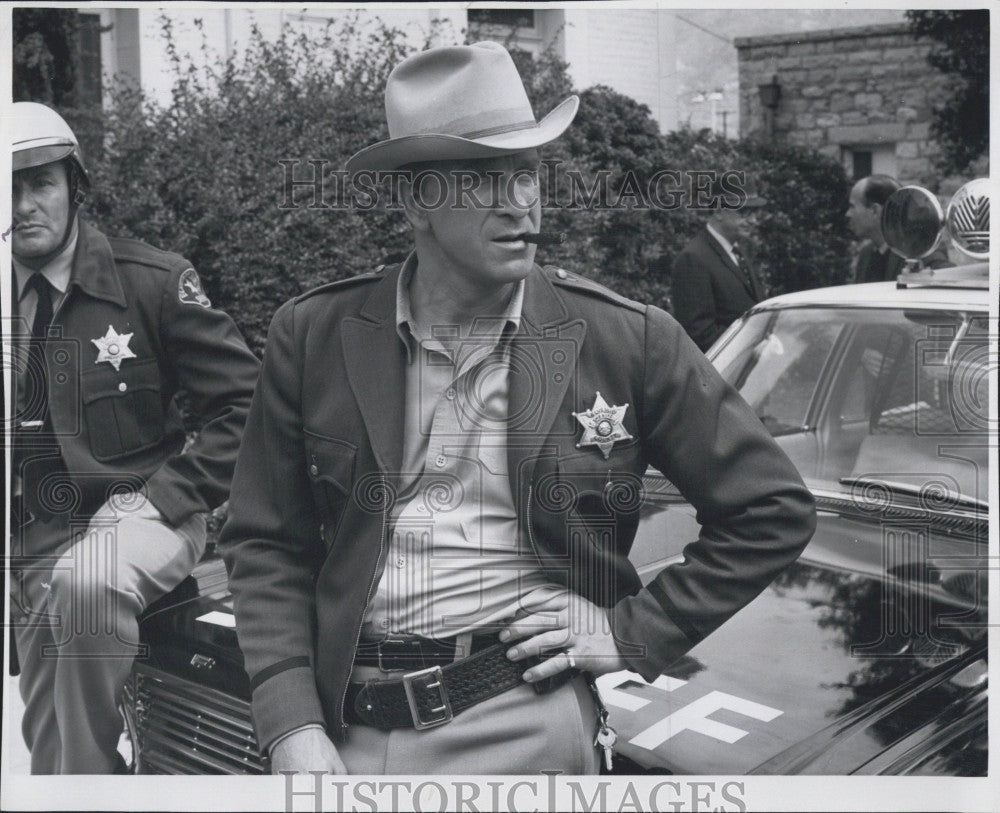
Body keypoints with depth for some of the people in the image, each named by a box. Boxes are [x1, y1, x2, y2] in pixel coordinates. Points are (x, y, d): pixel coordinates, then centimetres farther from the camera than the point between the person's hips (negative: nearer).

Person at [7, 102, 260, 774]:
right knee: (47, 746, 9)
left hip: (138, 518, -4)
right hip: (33, 547, 5)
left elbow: (247, 402, -7)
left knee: (86, 581, -38)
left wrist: (167, 495, -15)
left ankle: (90, 771, -21)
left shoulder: (154, 282, -6)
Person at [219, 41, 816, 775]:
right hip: (346, 726, 2)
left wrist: (635, 633, -5)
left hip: (528, 722, -1)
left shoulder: (629, 340, -5)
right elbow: (266, 548, 2)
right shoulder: (313, 338, -2)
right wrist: (293, 729, -8)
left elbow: (774, 510, 1)